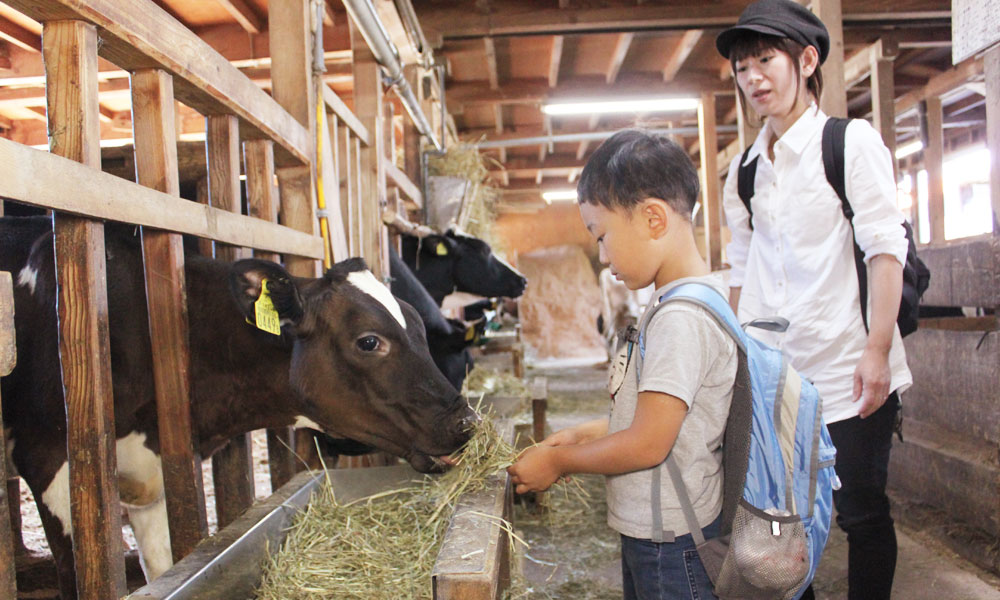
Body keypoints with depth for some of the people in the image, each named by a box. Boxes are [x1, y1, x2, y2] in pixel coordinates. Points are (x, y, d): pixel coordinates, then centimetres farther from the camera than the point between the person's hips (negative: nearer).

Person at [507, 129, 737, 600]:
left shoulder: (682, 319, -25)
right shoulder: (699, 301, 6)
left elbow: (648, 443, -25)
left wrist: (557, 461, -12)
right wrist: (584, 434, 8)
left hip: (670, 543, -9)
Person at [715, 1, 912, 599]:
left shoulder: (851, 141, -3)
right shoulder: (745, 171, 11)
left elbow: (886, 248, -9)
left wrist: (877, 349, -16)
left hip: (848, 368, -4)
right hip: (774, 372, 5)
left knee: (861, 509, 5)